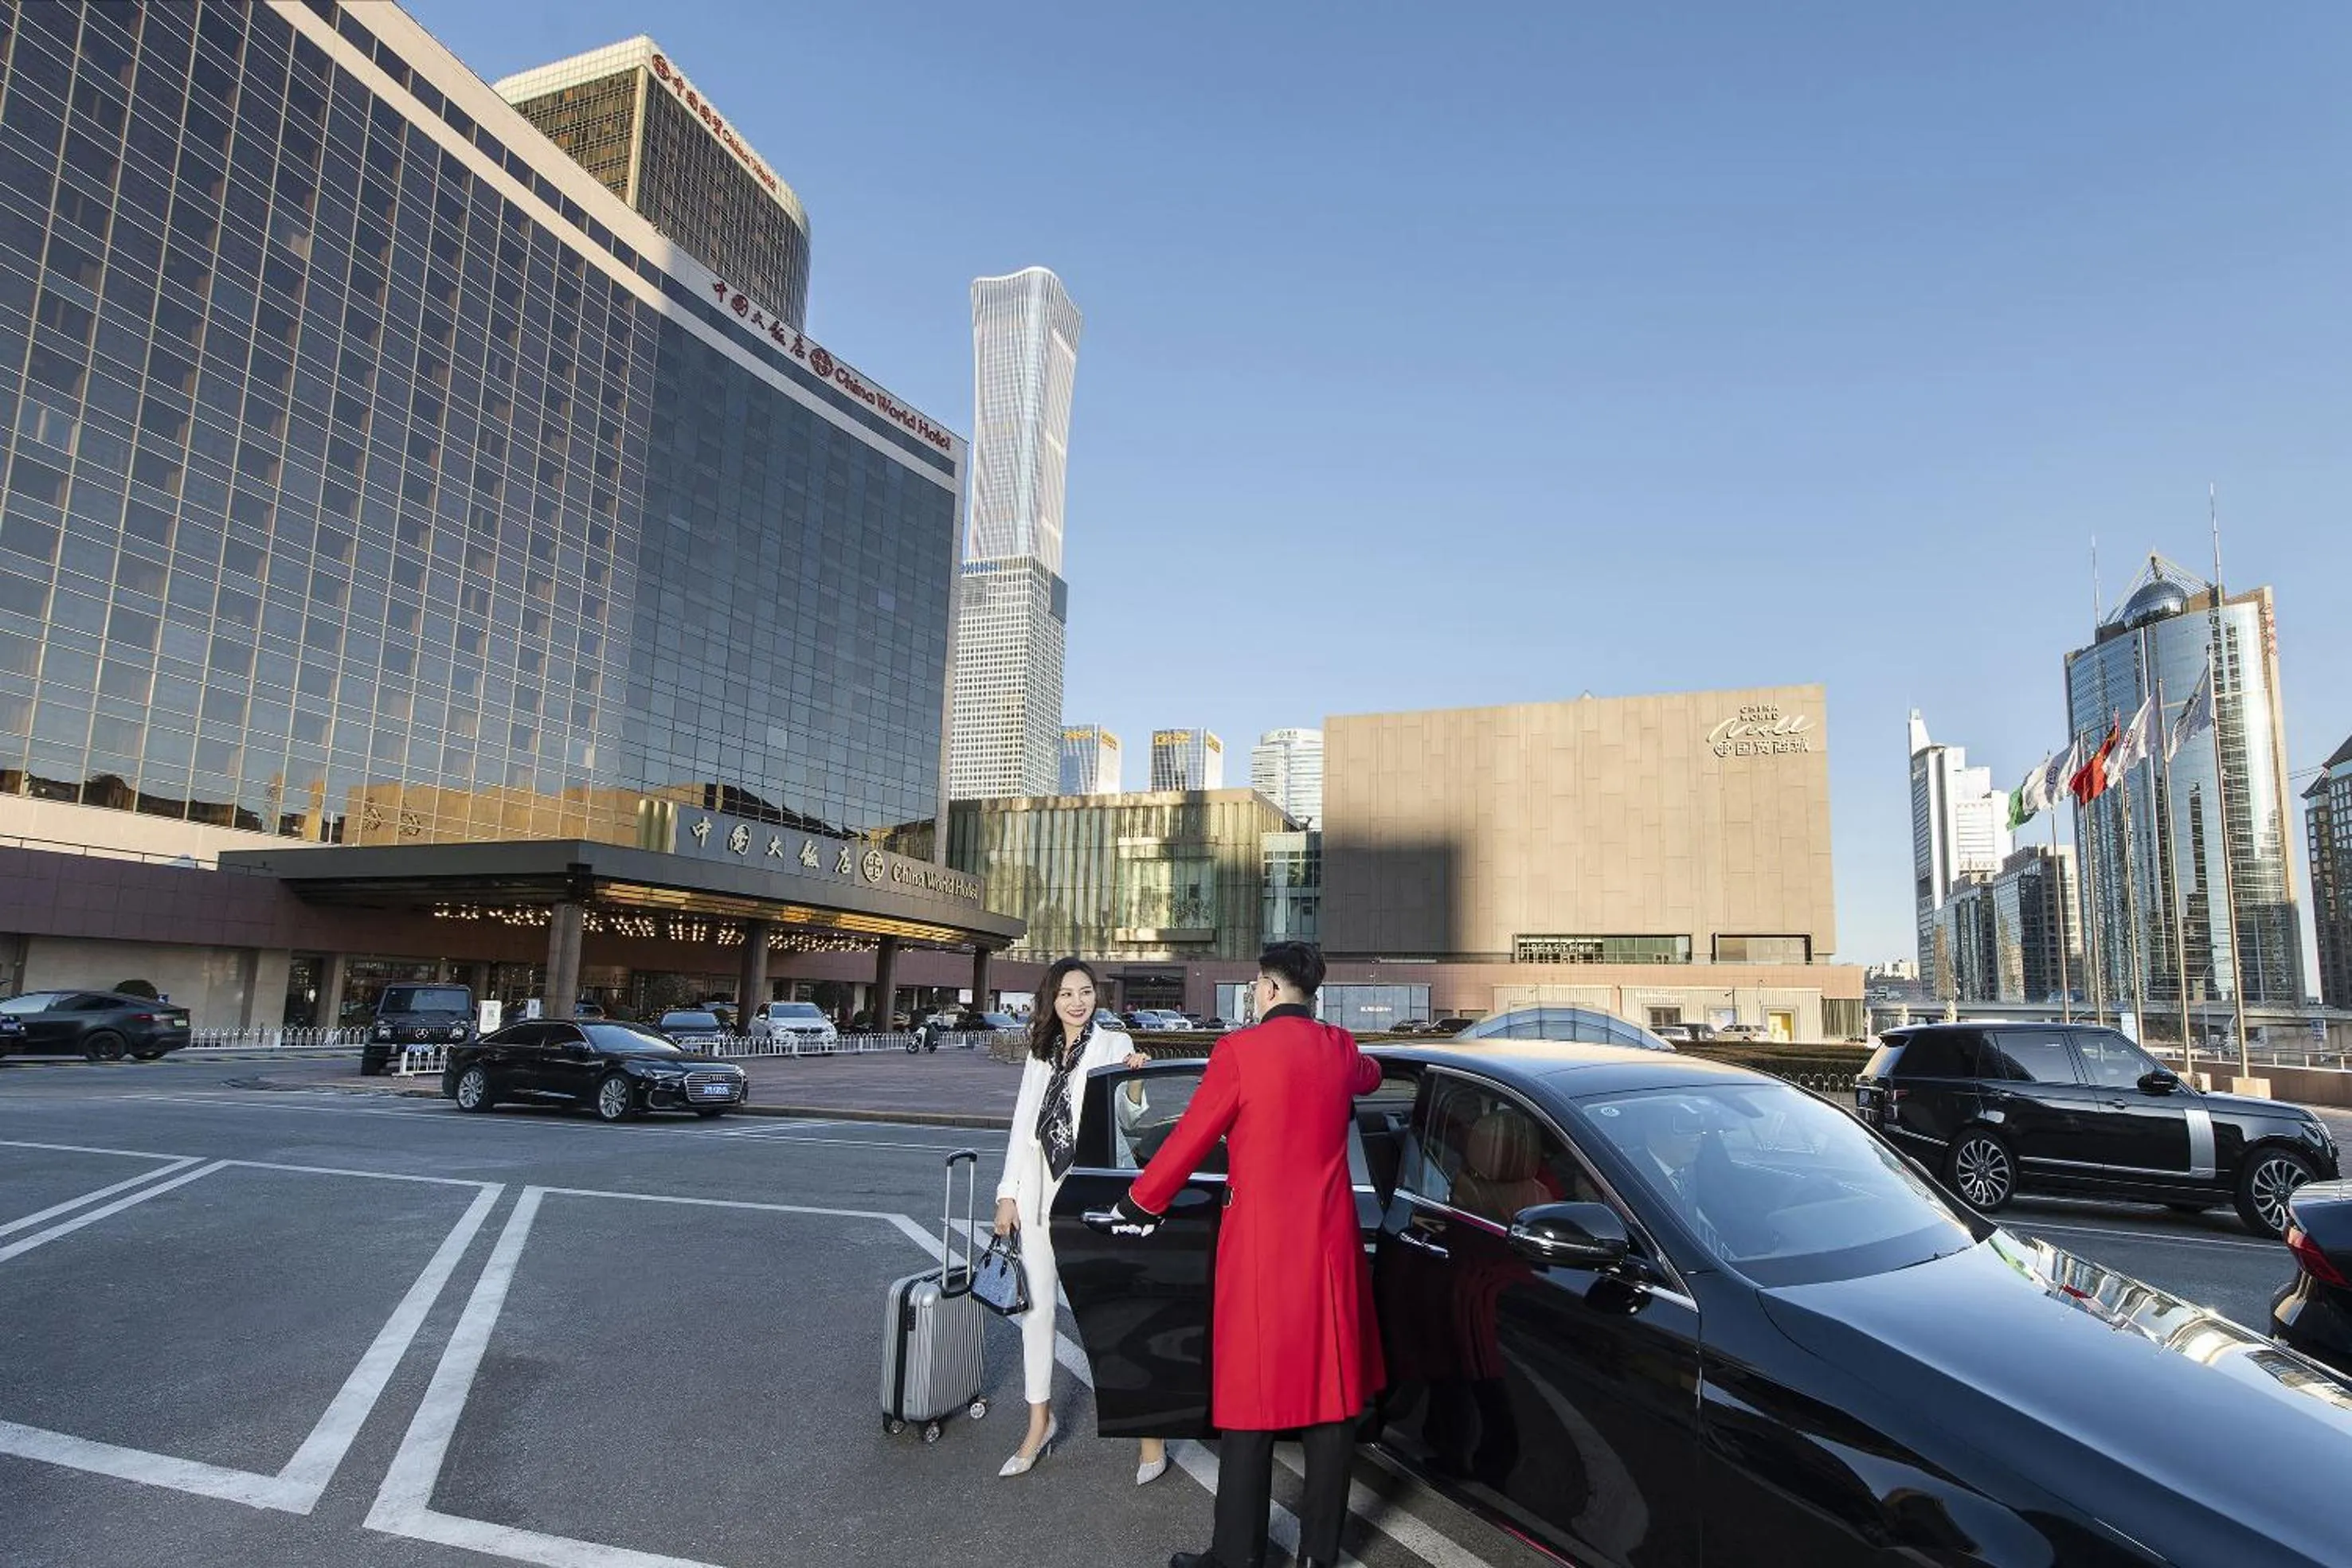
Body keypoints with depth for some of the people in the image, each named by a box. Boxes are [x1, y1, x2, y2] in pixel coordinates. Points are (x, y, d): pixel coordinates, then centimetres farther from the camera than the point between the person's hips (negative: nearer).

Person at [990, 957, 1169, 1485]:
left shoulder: (1113, 1044, -2)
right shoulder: (1041, 1053, 11)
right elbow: (1022, 1124, 12)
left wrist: (1133, 1081, -32)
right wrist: (1008, 1194, 8)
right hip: (1039, 1192, 5)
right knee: (1037, 1307, 11)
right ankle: (1040, 1422, 26)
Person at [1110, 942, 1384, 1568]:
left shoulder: (1240, 1051, -11)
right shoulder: (1340, 1050, 3)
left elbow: (1188, 1140, -7)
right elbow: (1370, 1076, 27)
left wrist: (1138, 1204, 7)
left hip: (1260, 1247, -4)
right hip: (1329, 1247, 5)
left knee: (1250, 1398, 6)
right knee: (1332, 1394, 13)